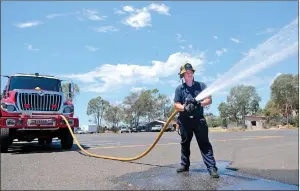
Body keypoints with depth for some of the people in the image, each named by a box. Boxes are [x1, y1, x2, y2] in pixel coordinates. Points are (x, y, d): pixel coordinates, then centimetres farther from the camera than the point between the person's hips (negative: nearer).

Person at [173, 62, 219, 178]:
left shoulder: (201, 85, 4)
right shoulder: (179, 89, 2)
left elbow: (209, 100, -3)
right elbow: (176, 105, -5)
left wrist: (199, 104, -22)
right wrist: (185, 108, -26)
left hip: (199, 119, -1)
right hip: (185, 120, 2)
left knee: (204, 143, -6)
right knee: (185, 143, 13)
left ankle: (212, 168, -6)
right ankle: (184, 164, 28)